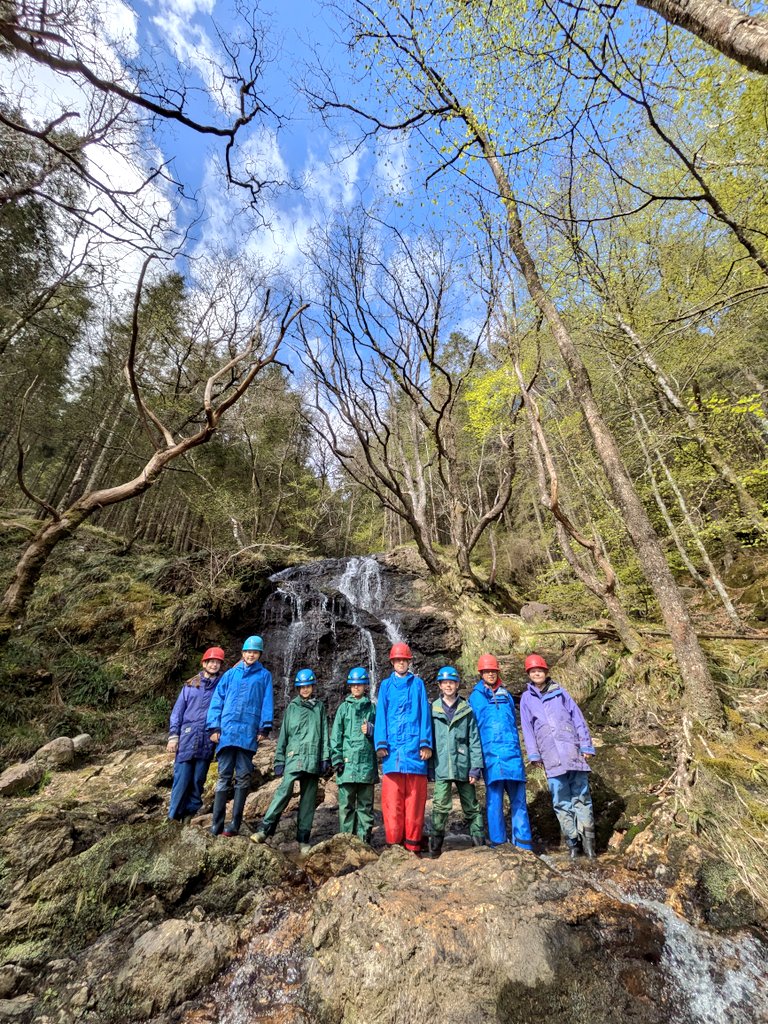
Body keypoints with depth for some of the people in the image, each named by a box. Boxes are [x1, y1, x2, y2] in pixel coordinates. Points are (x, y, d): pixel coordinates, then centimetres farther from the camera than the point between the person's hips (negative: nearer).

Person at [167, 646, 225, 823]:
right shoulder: (190, 685, 6)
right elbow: (177, 711, 8)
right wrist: (173, 736, 2)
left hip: (207, 740, 0)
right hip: (187, 738, 0)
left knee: (198, 779, 8)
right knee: (181, 778, 2)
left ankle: (191, 812, 22)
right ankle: (174, 815, 16)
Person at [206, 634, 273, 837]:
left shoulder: (264, 675, 8)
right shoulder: (230, 674, 12)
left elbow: (267, 702, 3)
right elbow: (217, 700, 10)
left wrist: (264, 727, -6)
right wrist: (214, 727, 1)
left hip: (249, 732, -1)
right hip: (227, 730, 1)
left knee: (243, 777, 4)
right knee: (224, 776, 5)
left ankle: (235, 824, 12)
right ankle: (216, 825, 11)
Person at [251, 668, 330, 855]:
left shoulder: (320, 707, 10)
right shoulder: (292, 707, 9)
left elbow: (324, 734, 10)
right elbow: (283, 734, 10)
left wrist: (326, 758, 4)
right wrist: (279, 760, 7)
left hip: (313, 759, 1)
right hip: (294, 757, -1)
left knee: (308, 798, 5)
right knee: (285, 790, -18)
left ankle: (303, 839, 15)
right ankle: (265, 829, -12)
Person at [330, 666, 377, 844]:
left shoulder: (372, 707, 7)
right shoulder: (344, 707, 7)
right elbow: (336, 735, 5)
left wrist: (371, 731, -10)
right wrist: (337, 759, -3)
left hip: (367, 761, 0)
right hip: (347, 761, 0)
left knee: (366, 803, 8)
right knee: (346, 803, 4)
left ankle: (364, 839, 18)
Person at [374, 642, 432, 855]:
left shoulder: (418, 684, 9)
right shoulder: (386, 685, 11)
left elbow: (424, 714, 6)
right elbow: (381, 715, 7)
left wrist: (426, 743, -1)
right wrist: (381, 744, -1)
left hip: (414, 747, 0)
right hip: (392, 747, 1)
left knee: (415, 798, 3)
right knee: (392, 799, 0)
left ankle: (412, 845, 13)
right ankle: (394, 843, 10)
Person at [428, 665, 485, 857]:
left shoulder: (467, 710, 4)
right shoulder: (433, 710, 2)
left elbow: (474, 740, 3)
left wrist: (475, 767, -4)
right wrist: (430, 766, 1)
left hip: (463, 766, 1)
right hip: (442, 766, -1)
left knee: (471, 805, 12)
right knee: (440, 806, -5)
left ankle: (478, 841, 25)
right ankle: (436, 843, 8)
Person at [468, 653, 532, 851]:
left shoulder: (506, 695, 15)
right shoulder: (476, 696, 5)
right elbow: (472, 728, 4)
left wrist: (516, 748, 17)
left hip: (512, 752, 3)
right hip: (491, 752, -3)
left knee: (518, 796, 4)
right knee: (494, 796, -1)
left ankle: (522, 842, 14)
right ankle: (497, 841, 10)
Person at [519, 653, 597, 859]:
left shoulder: (559, 692, 9)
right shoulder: (526, 698, 10)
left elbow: (577, 718, 8)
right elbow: (527, 728, 8)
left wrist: (586, 745, 2)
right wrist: (533, 754, 2)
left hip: (572, 749, 0)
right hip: (550, 755, 1)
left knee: (581, 796, 0)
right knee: (561, 801, 3)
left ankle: (587, 840, 7)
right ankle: (573, 842, 13)